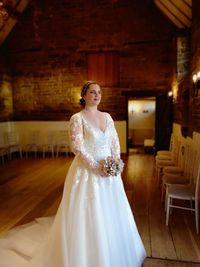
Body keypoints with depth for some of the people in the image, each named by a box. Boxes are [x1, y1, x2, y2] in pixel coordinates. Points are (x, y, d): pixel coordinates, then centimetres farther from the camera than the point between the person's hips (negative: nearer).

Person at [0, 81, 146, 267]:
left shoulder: (107, 117, 8)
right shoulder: (77, 118, -10)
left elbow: (115, 142, 8)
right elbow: (78, 148, -17)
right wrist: (97, 167, -19)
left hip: (109, 172, 6)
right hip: (87, 172, -6)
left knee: (112, 214, 18)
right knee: (88, 215, 6)